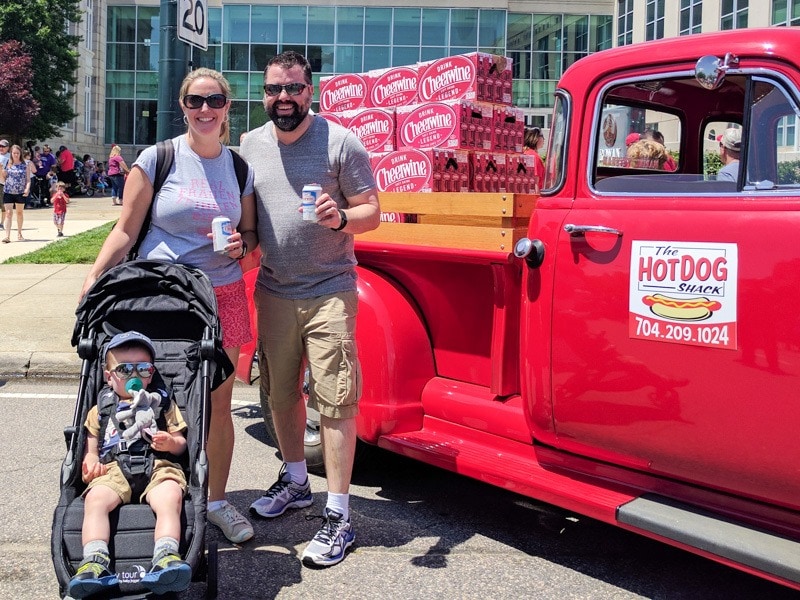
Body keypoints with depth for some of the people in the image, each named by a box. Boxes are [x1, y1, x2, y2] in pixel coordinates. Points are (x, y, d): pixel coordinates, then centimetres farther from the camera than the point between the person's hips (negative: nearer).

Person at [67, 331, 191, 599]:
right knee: (95, 499, -33)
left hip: (158, 466, -1)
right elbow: (91, 443, 25)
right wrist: (91, 461, 2)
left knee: (170, 498, -36)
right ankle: (95, 562, -41)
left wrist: (170, 442, -4)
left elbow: (180, 444, 20)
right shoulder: (101, 408, 29)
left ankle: (166, 557, -51)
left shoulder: (162, 402, 26)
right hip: (113, 467, 1)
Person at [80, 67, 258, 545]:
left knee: (218, 403, 7)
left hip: (222, 296, 3)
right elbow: (126, 231, -1)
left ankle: (217, 500, 22)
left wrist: (242, 244, -7)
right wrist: (93, 280, -11)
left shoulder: (240, 167, 8)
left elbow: (250, 232, 16)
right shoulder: (158, 159, -1)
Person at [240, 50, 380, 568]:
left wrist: (341, 218, -25)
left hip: (329, 292, -5)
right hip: (273, 290, 5)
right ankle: (295, 482, 36)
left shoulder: (341, 142, -5)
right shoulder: (250, 146, 8)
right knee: (281, 392, 15)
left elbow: (371, 212, -5)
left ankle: (338, 516, 1)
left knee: (335, 401, -5)